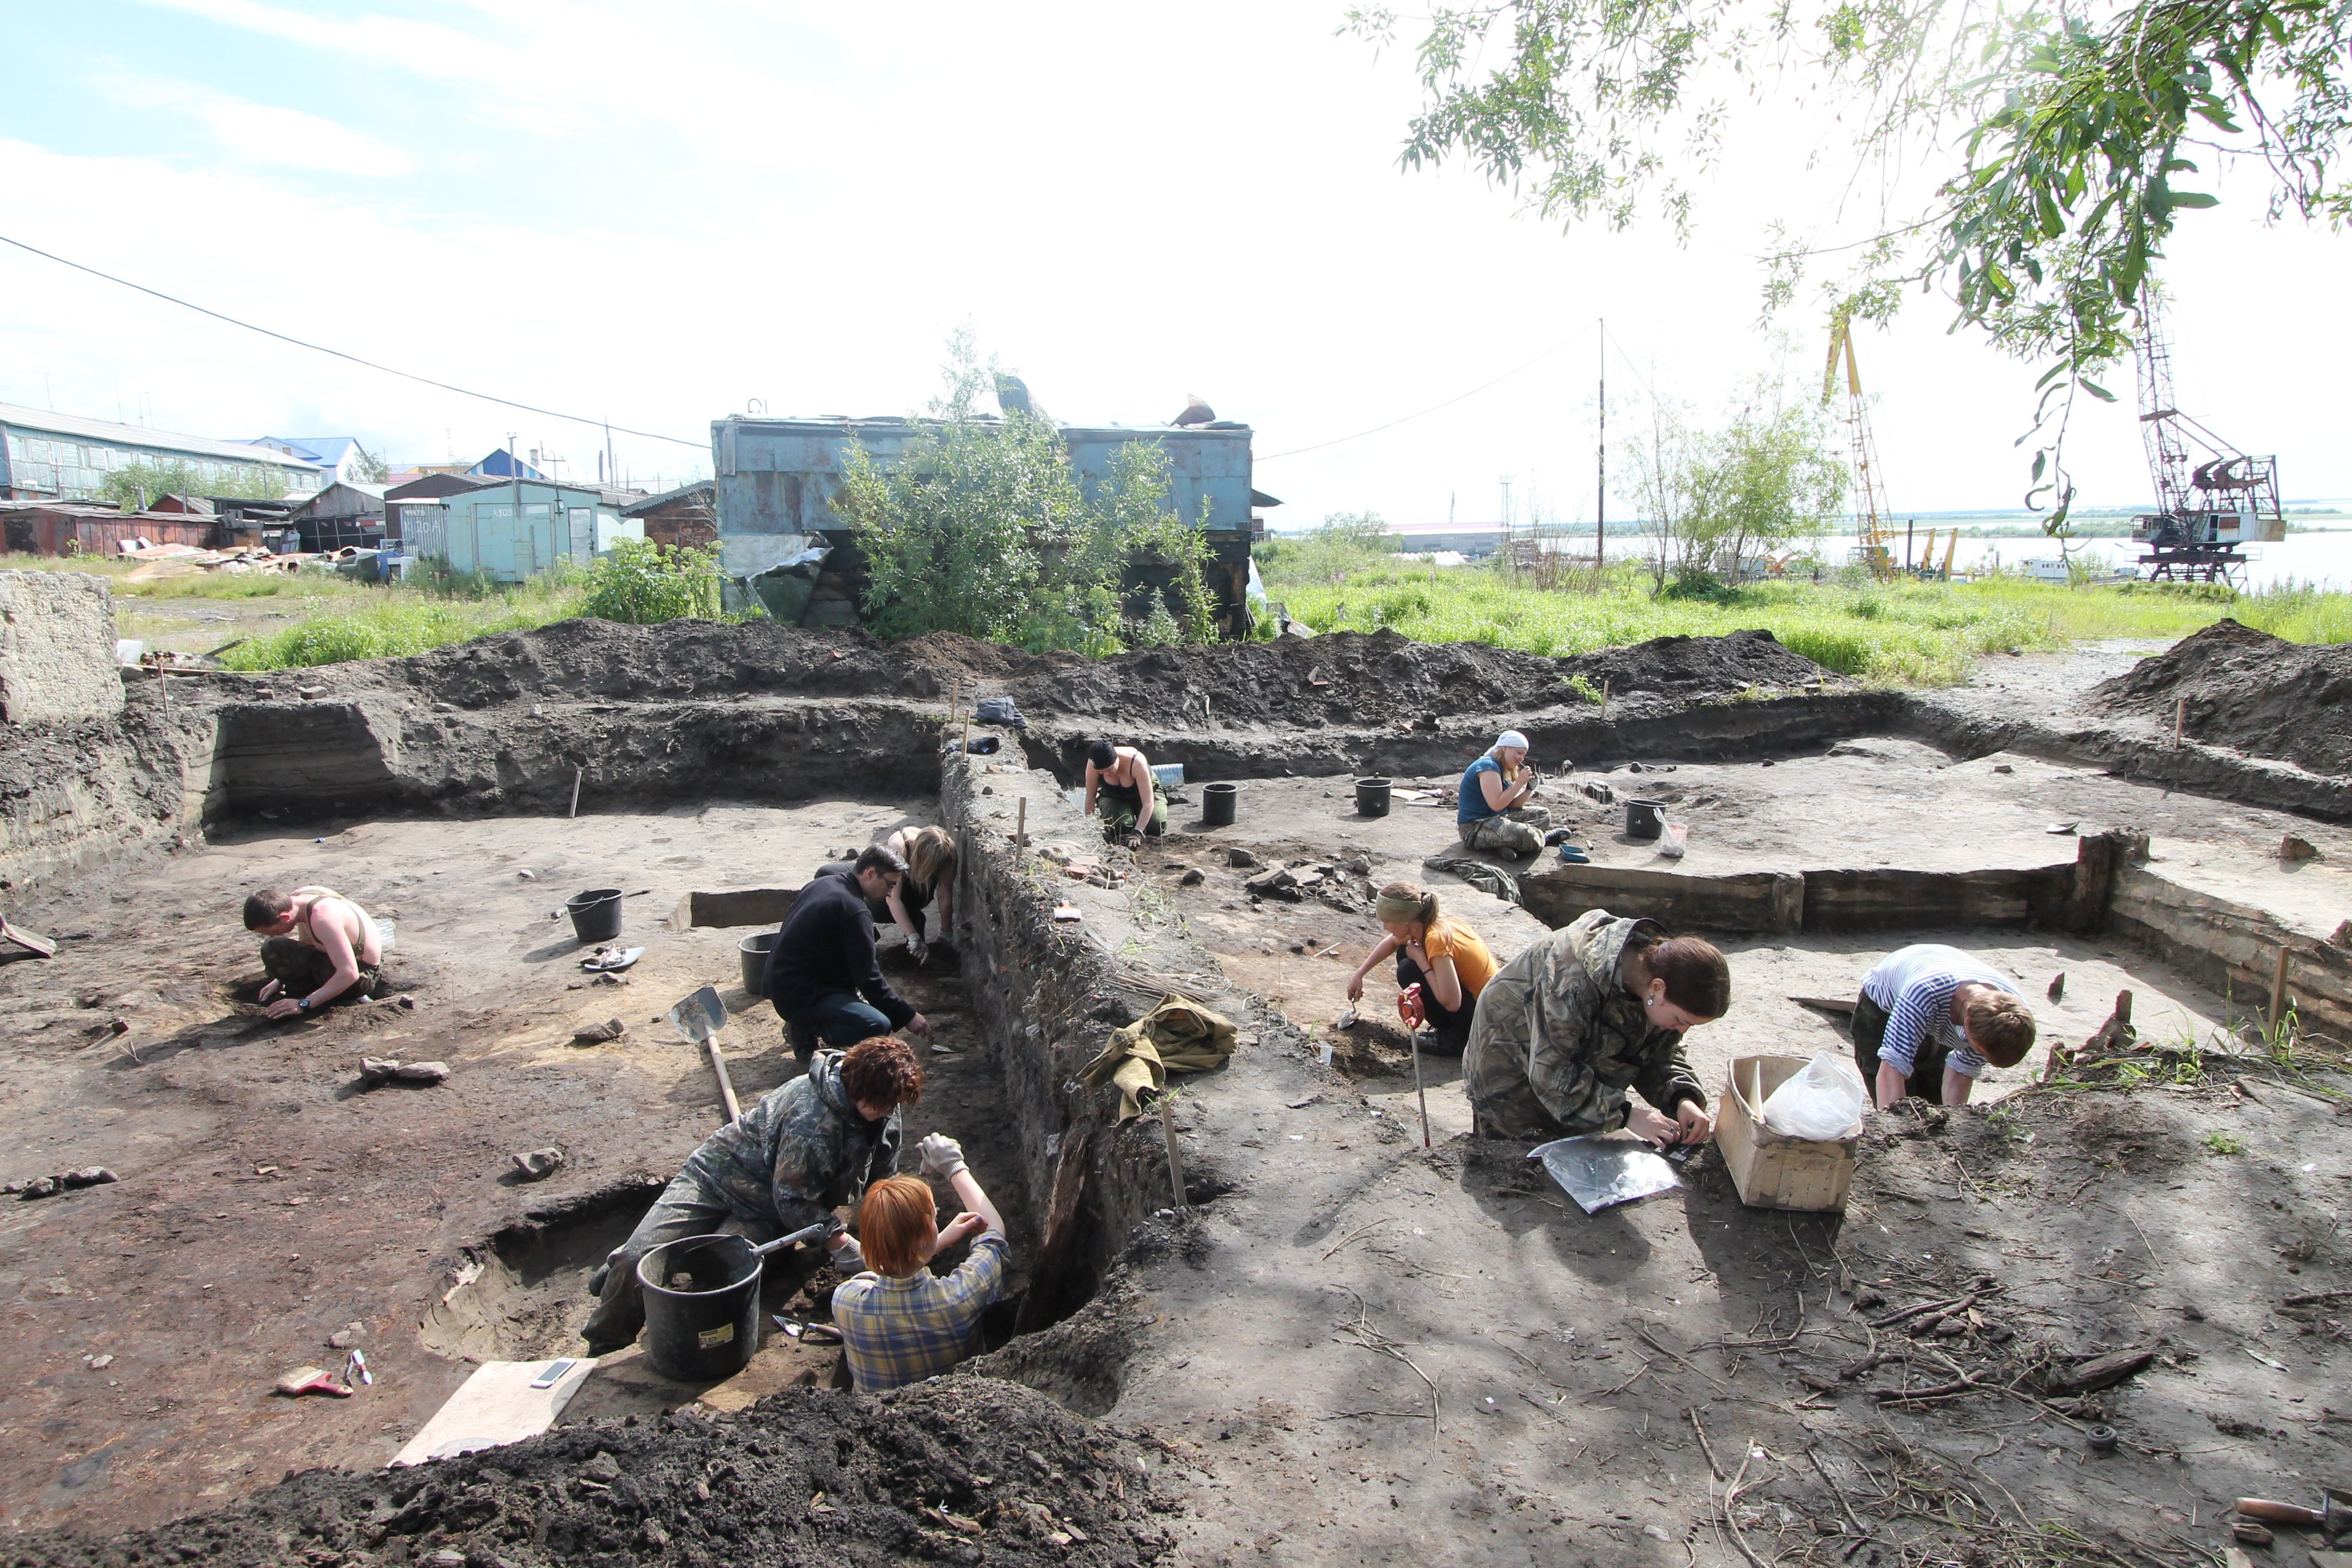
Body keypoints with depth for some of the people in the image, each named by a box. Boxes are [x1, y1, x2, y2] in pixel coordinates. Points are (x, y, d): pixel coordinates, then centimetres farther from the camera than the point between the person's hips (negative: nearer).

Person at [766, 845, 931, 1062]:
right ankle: (806, 1029, -6)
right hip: (799, 996, -10)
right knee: (878, 1026, -23)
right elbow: (869, 979, -18)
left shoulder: (823, 883, 9)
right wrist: (907, 1016, -10)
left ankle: (805, 1022, 13)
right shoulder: (854, 912, -19)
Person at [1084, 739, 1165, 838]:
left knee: (1157, 827, -26)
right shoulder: (1094, 764, -33)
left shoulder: (1137, 762, -39)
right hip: (1114, 797, 1)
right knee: (1119, 826, -30)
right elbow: (1090, 795, -18)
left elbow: (1148, 803, -39)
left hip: (1144, 792, -1)